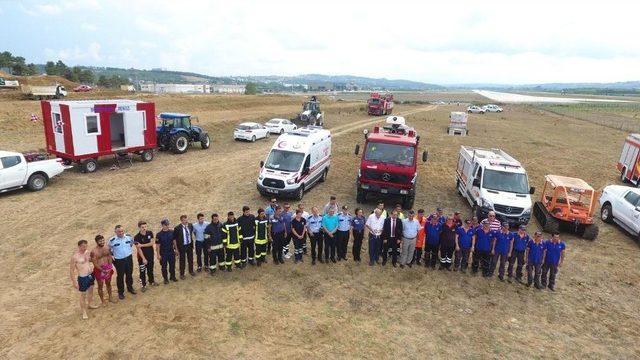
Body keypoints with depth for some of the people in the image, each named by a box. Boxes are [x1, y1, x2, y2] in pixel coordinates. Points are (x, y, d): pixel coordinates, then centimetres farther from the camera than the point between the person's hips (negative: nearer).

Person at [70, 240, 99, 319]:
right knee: (83, 295, 8)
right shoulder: (75, 256, -22)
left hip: (90, 275, 7)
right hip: (83, 278, -7)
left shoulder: (87, 252, -2)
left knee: (91, 291, 25)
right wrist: (74, 282, -16)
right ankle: (84, 312, 25)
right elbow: (71, 269, -17)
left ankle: (90, 304, 48)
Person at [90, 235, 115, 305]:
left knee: (108, 284, 21)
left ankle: (110, 297, 38)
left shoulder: (107, 247, -6)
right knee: (100, 286, 11)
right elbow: (95, 264, -17)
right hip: (99, 270, -4)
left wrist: (110, 267, -8)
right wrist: (103, 270, -18)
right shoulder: (94, 251, -20)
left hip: (108, 269, 4)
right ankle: (103, 301, 28)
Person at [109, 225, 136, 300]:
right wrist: (112, 256, -3)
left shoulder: (128, 236, -7)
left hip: (129, 258, 3)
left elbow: (131, 243, 15)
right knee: (120, 276, 7)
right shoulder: (112, 240, -15)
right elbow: (109, 250, 2)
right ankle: (120, 292, 24)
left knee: (129, 274, 18)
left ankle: (130, 288, 39)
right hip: (119, 261, -3)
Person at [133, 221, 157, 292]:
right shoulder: (137, 237, -18)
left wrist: (142, 245, -22)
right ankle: (143, 285, 17)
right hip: (142, 256, -4)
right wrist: (143, 258, -21)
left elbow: (151, 243, -11)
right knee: (142, 271, 4)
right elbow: (139, 249, -19)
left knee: (150, 269, 19)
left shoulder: (150, 233, -7)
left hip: (150, 255, 4)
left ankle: (151, 281, 38)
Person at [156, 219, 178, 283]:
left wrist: (176, 249, 9)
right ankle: (165, 279, 27)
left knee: (172, 265, 14)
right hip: (163, 254, -3)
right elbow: (157, 245, -11)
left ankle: (172, 276, 33)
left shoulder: (172, 232, -5)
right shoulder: (159, 234, -15)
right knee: (164, 267, 10)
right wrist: (158, 254, -10)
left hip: (171, 252, 3)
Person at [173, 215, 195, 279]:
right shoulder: (177, 228, -20)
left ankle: (191, 271, 39)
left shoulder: (190, 226, -7)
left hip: (189, 245, 4)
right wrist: (176, 248, -11)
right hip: (182, 246, -4)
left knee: (190, 259, 18)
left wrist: (192, 244, 11)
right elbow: (174, 238, -11)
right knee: (182, 260, 9)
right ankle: (182, 274, 26)